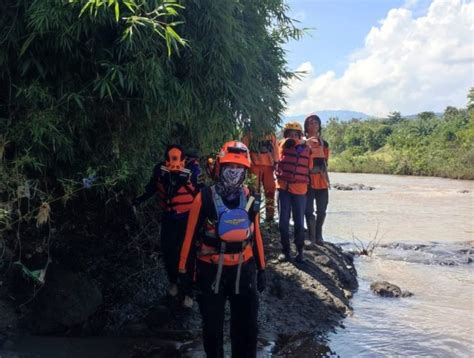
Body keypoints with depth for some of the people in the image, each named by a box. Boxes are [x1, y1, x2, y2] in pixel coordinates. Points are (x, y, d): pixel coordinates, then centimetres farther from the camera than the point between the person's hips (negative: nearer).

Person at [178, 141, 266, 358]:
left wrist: (261, 268, 13)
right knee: (212, 326, 13)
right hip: (211, 271, -3)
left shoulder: (249, 200, 0)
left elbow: (256, 236, 10)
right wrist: (185, 271, -4)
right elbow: (191, 236, -7)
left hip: (243, 270, 3)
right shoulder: (205, 198, -14)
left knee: (246, 326, 13)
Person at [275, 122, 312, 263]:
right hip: (284, 188, -1)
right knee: (283, 221, 3)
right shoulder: (283, 145, 6)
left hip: (300, 190, 1)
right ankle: (285, 250, 14)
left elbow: (309, 168, 13)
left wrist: (307, 183, 13)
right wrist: (304, 141, -1)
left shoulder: (306, 149, 7)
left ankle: (299, 251, 14)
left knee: (299, 222, 3)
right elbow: (290, 142, -13)